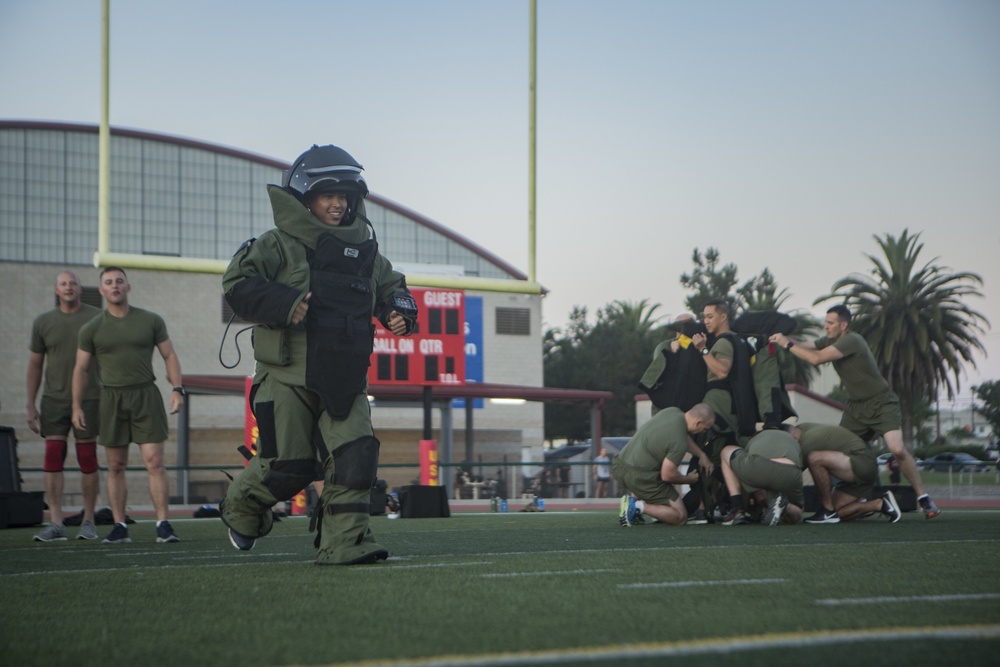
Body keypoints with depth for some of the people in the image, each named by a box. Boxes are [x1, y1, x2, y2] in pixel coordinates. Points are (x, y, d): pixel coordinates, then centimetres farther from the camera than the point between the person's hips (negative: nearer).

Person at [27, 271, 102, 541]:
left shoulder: (97, 318, 0)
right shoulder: (43, 322, 5)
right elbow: (35, 365, 10)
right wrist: (30, 406, 7)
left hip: (88, 399, -2)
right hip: (54, 400, 2)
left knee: (88, 460, 1)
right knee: (53, 458, -7)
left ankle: (88, 521, 11)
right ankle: (55, 523, -8)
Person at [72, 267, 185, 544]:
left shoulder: (151, 321, 6)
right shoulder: (92, 329, 6)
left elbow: (169, 356, 9)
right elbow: (81, 368, 10)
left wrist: (177, 389, -3)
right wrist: (77, 406, 5)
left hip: (146, 396, -1)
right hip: (111, 398, 1)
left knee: (154, 461, -9)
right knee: (116, 466, 3)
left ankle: (163, 524, -10)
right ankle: (119, 526, 7)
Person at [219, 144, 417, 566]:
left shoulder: (364, 250, 14)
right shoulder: (280, 245, -4)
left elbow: (390, 287, 28)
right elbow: (237, 284, -13)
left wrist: (400, 313, 6)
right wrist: (284, 304, -25)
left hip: (344, 381, 5)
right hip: (288, 377, -5)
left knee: (355, 457, -12)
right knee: (288, 466, -1)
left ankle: (345, 543, -7)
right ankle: (240, 507, 29)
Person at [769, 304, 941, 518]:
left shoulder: (852, 341, -21)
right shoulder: (830, 340, 6)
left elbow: (816, 358, -28)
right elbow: (805, 346, -4)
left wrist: (788, 344, -21)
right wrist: (785, 339, -24)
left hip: (881, 403, -8)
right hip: (855, 406, 8)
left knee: (897, 449, -22)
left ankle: (923, 498, -11)